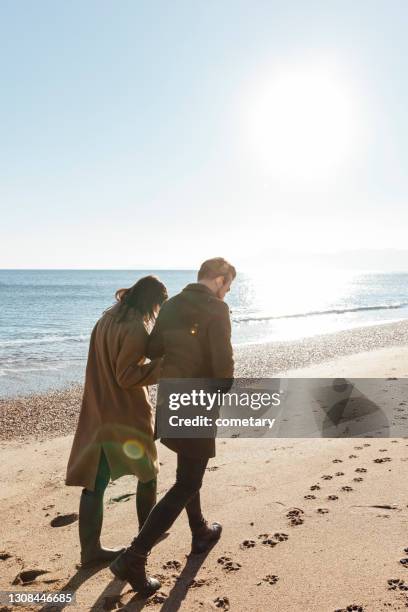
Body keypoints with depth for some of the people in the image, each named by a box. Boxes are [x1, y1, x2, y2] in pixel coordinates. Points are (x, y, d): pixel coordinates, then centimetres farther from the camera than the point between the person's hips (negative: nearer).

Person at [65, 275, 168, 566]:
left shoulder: (108, 318, 6)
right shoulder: (136, 328, -20)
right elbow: (127, 377, -22)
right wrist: (163, 364, -18)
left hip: (98, 412, 7)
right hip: (127, 414, -7)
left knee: (94, 481, 9)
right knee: (148, 471, 17)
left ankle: (91, 548, 16)